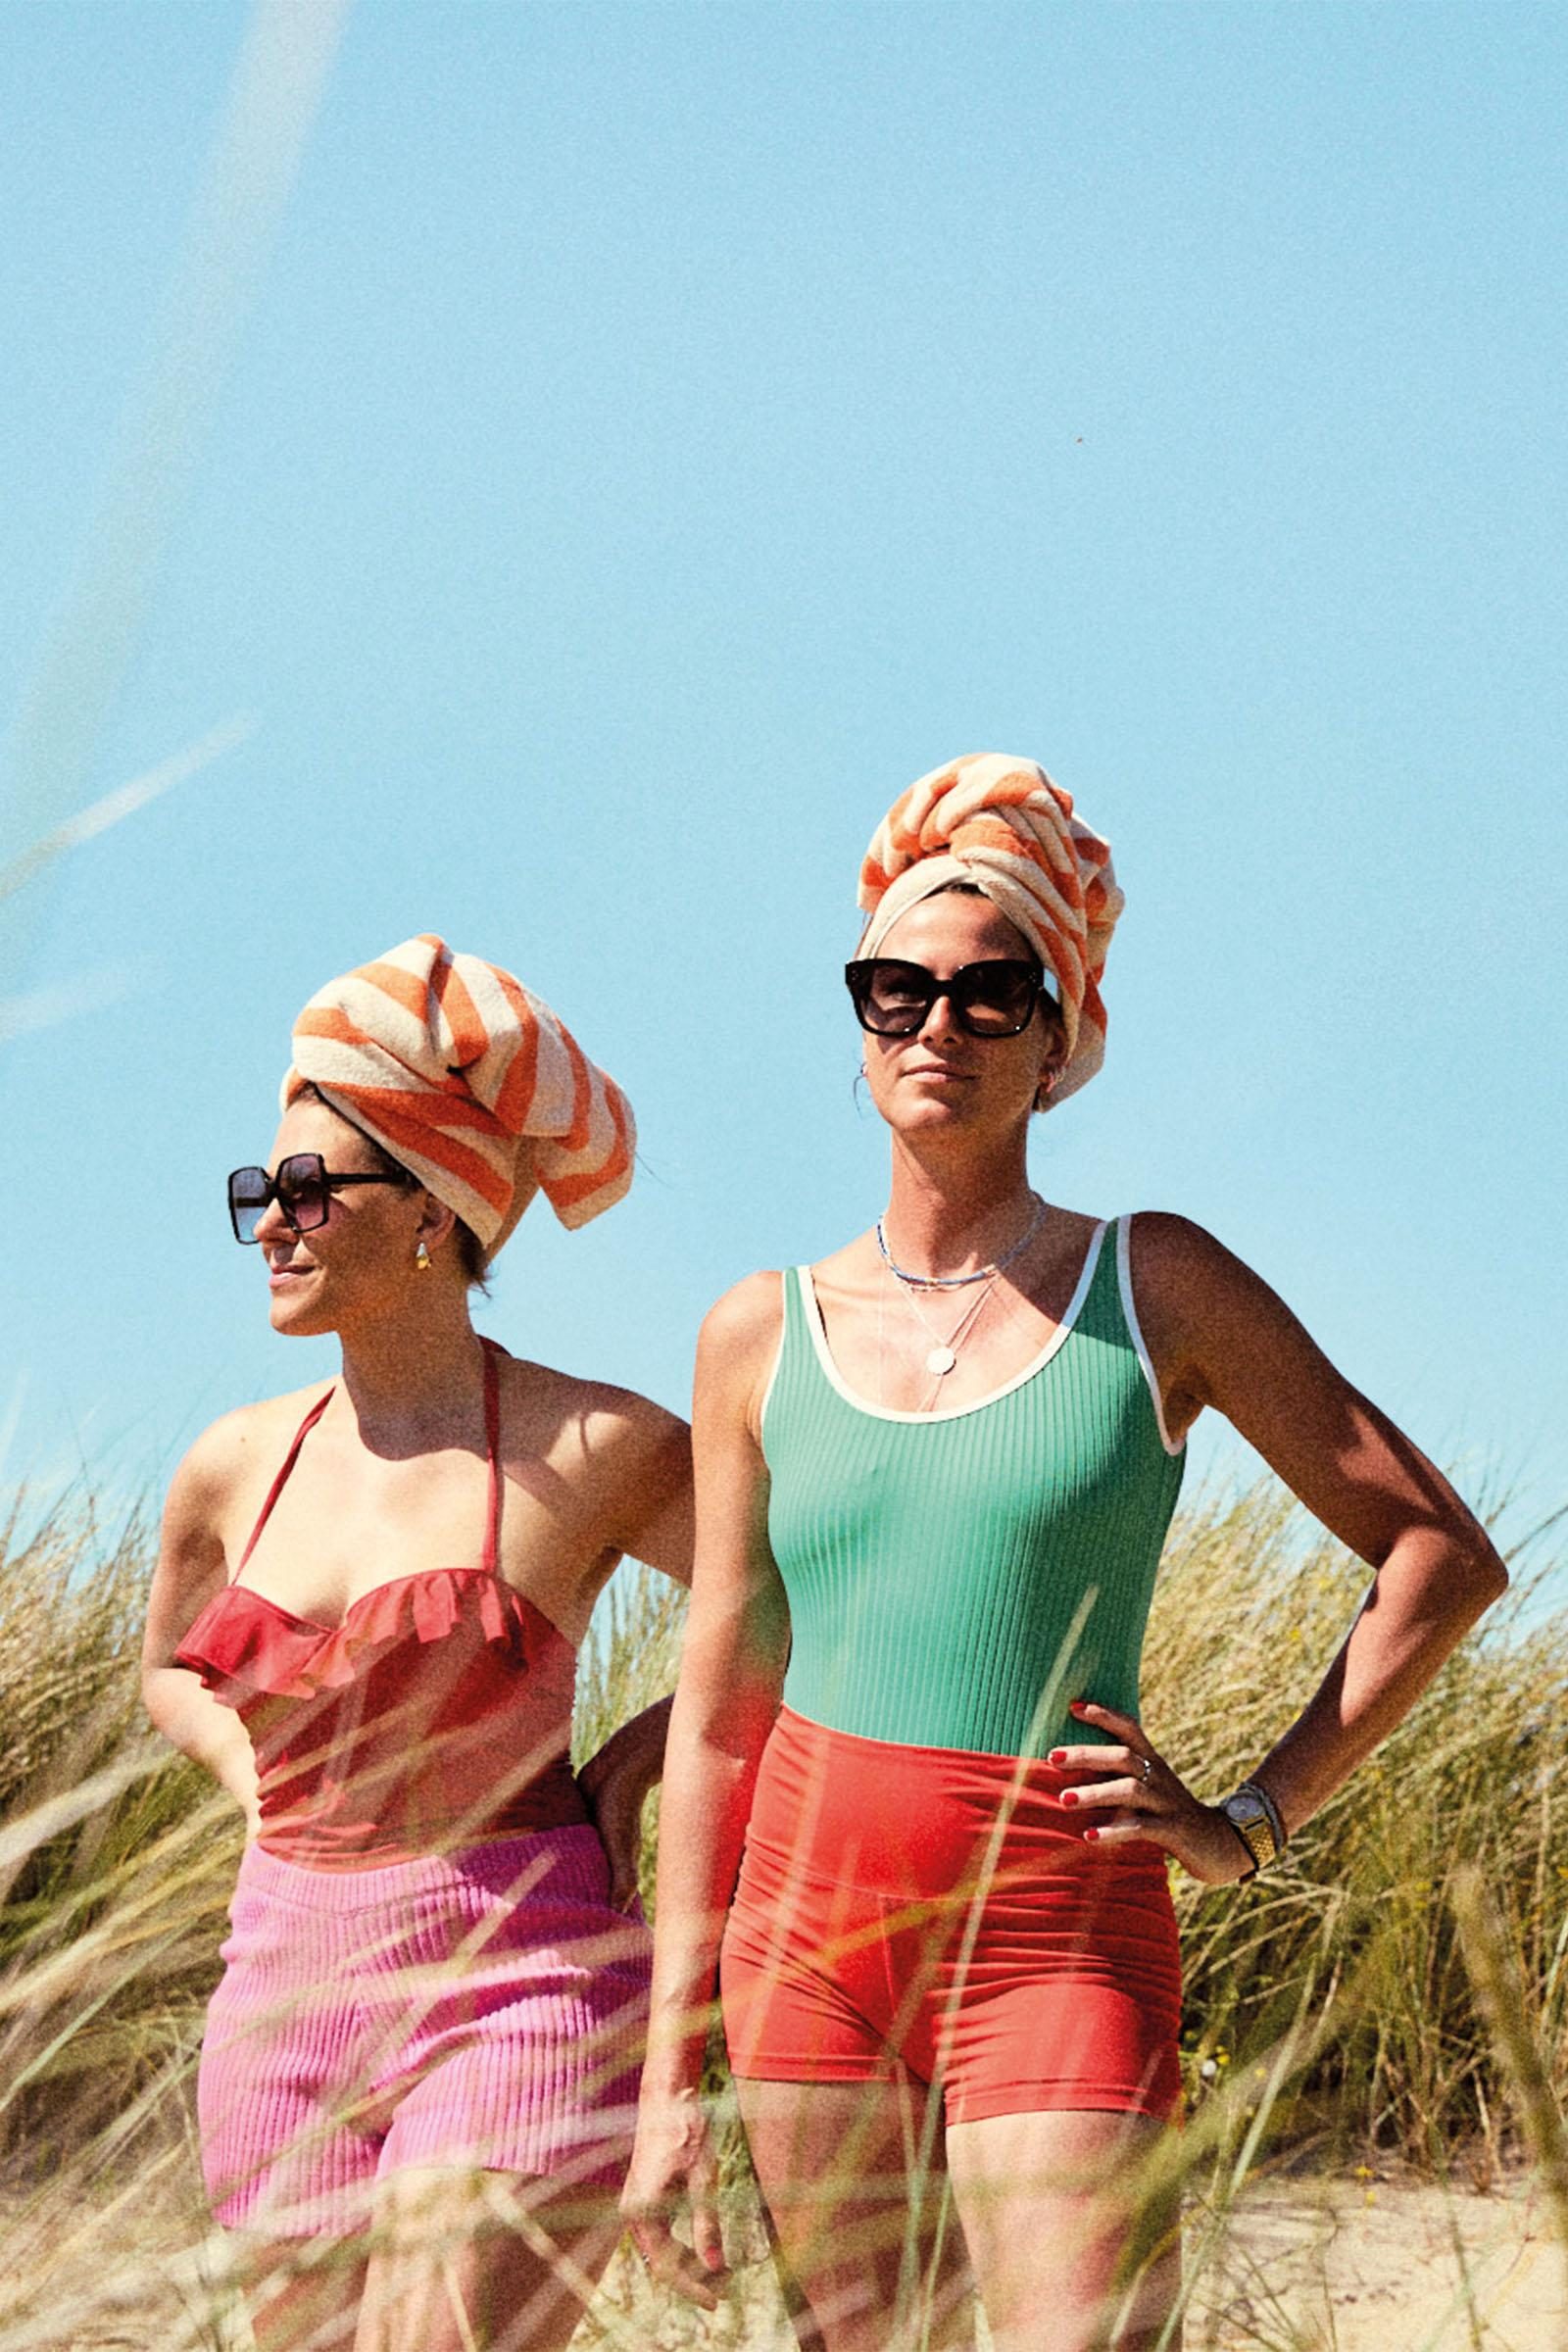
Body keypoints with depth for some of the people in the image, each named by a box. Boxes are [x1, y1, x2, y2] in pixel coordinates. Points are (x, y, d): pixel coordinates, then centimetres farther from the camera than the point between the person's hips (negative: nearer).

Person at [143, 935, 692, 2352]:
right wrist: (273, 1798, 11)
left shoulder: (597, 1454, -6)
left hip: (520, 1986, -6)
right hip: (289, 1991, 6)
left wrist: (627, 1766, -1)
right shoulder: (236, 1470, 9)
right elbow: (176, 1671, 29)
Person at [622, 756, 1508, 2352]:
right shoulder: (762, 1335, 9)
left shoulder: (1155, 1290, 2)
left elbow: (1442, 1553, 6)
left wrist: (1253, 1820, -2)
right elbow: (718, 1718, 10)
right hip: (808, 1929, 3)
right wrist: (669, 2078, 7)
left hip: (1057, 1938, -3)